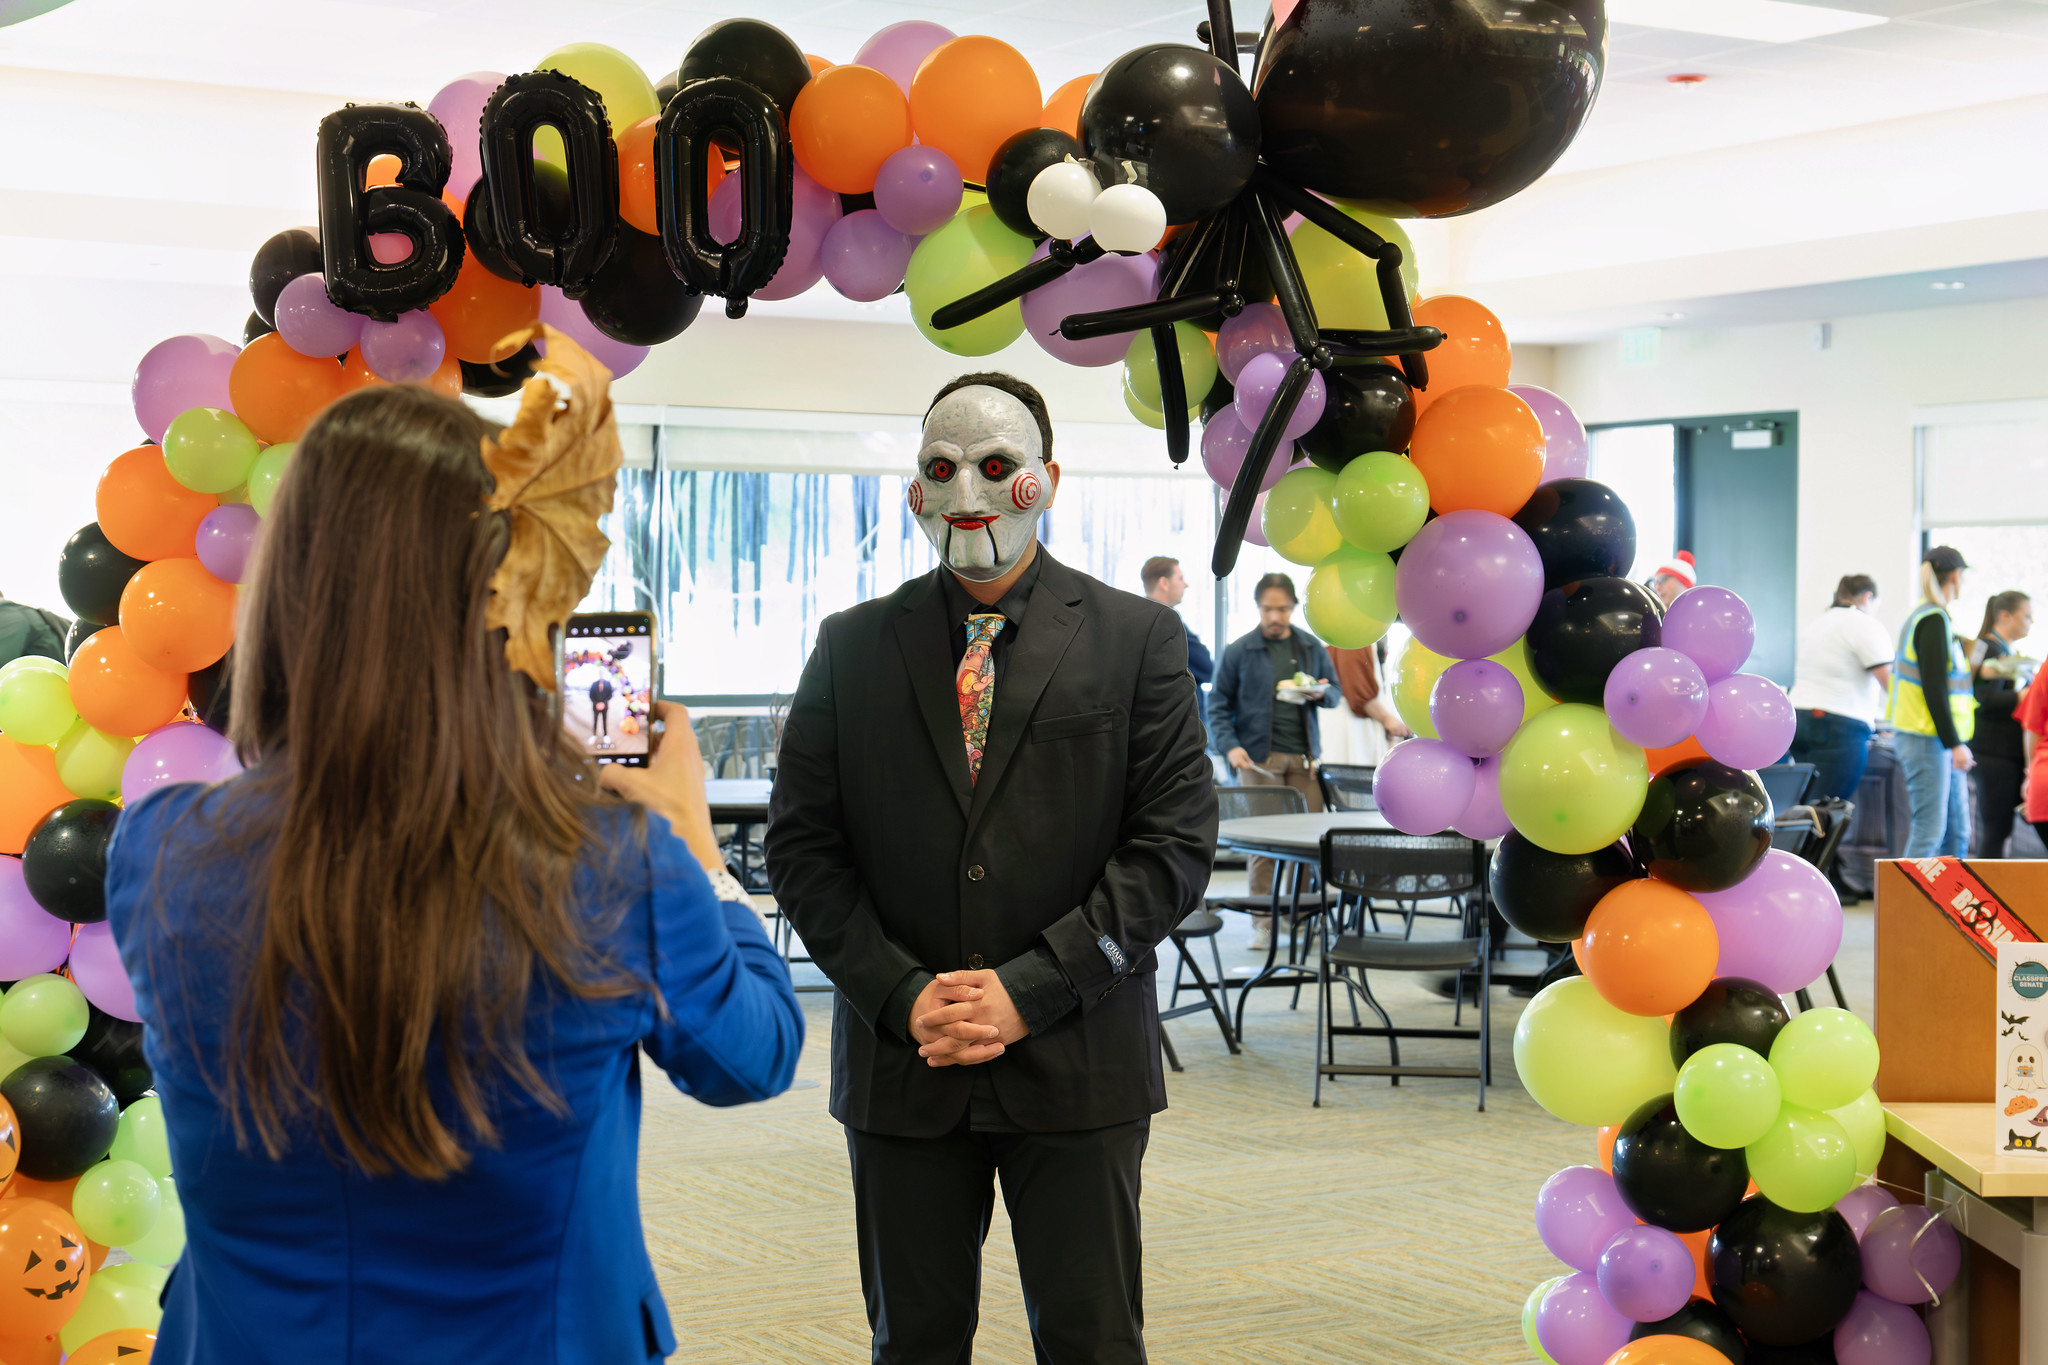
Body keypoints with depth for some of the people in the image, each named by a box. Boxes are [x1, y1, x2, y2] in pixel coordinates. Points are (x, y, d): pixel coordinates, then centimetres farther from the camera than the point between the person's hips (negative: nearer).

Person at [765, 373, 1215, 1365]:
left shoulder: (1137, 639, 2)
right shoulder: (853, 647, 7)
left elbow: (1177, 841, -5)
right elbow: (801, 846, 4)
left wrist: (1028, 991, -12)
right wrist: (903, 996, -9)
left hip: (1076, 1063, -2)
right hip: (900, 1061, 2)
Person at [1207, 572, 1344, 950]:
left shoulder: (1312, 648, 11)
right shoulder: (1239, 651, 2)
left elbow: (1335, 692, 19)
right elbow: (1218, 703, 3)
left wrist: (1322, 694, -6)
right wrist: (1230, 746, -10)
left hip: (1304, 756, 3)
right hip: (1259, 757, -3)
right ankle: (1262, 922, 1)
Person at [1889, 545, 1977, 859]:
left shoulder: (1922, 618, 16)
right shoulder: (1935, 621, -14)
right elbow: (1934, 688, -19)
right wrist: (1955, 744, -21)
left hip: (1936, 741, 10)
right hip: (1927, 739, -10)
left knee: (1958, 831, 11)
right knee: (1929, 831, -10)